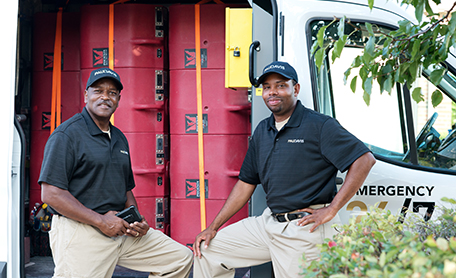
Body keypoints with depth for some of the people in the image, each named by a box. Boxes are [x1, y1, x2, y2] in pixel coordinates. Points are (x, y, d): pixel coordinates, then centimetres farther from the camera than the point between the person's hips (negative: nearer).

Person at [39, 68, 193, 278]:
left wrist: (136, 221, 5)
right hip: (80, 233, -7)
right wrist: (100, 220, -17)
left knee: (181, 259, 5)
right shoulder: (67, 134, -7)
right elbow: (51, 194, -15)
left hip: (121, 227, 7)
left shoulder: (119, 138, 18)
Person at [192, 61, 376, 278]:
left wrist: (332, 209, -17)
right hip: (269, 222, 7)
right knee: (207, 249, 7)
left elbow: (364, 160, -14)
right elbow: (246, 183, 18)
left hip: (305, 229, -7)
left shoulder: (319, 125, -8)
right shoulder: (262, 131, 14)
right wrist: (213, 226, 13)